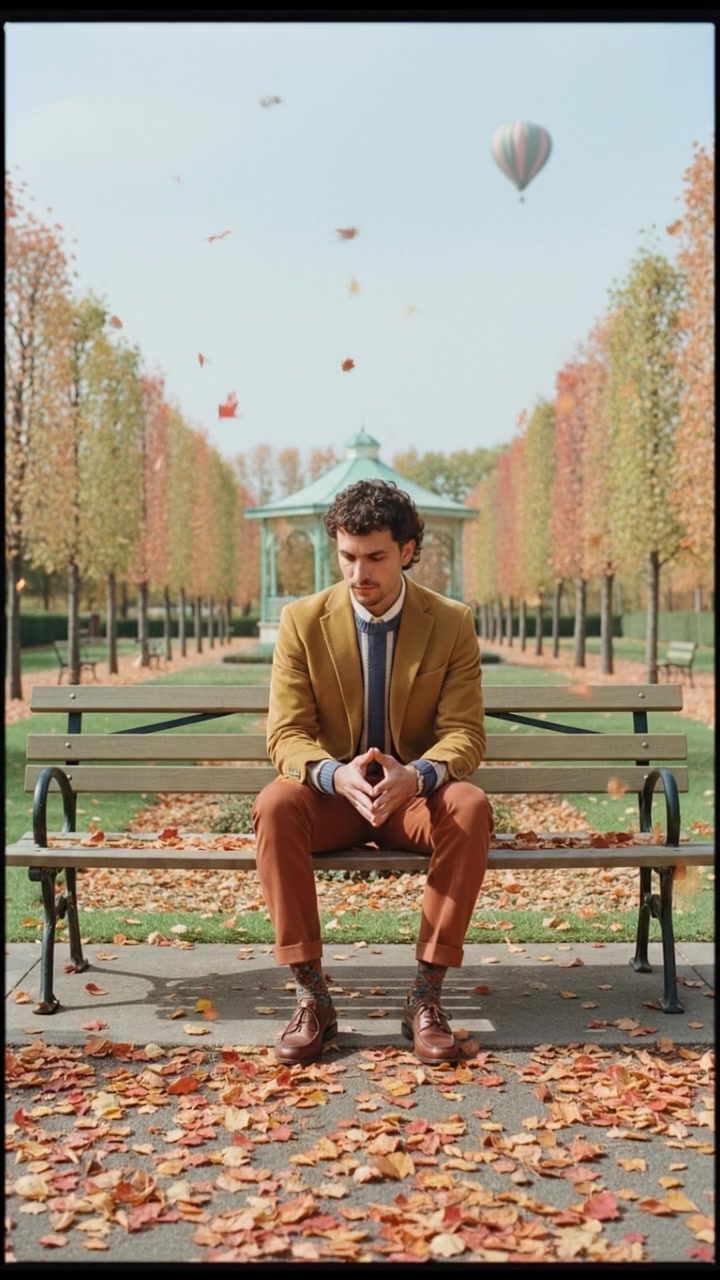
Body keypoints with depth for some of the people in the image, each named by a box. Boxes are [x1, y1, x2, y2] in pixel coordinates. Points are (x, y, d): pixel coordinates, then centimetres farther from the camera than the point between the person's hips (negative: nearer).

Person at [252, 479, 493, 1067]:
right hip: (331, 792, 0)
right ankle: (312, 993, -25)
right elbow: (286, 734, -8)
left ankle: (427, 993, -23)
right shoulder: (303, 620, -5)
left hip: (415, 796, 0)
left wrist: (415, 776, -34)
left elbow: (464, 734, -10)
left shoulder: (452, 623, -5)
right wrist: (337, 776, -32)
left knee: (471, 807, -33)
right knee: (274, 806, -32)